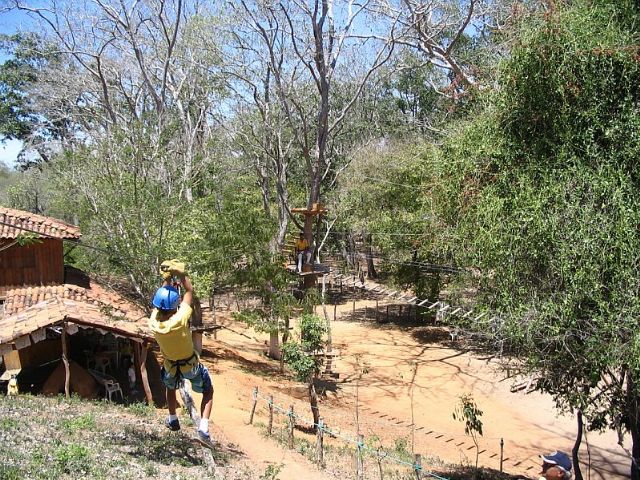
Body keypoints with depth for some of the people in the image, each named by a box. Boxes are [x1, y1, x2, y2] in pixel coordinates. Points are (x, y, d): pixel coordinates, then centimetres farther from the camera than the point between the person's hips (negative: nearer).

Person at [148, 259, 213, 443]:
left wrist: (166, 278, -7)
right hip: (191, 365, -3)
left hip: (170, 366, 4)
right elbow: (189, 291, -26)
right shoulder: (179, 320, -38)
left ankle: (173, 421, 46)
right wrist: (180, 273, -24)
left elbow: (160, 298, -8)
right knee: (208, 391, 19)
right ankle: (203, 427, 5)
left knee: (170, 388, 36)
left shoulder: (153, 323, -26)